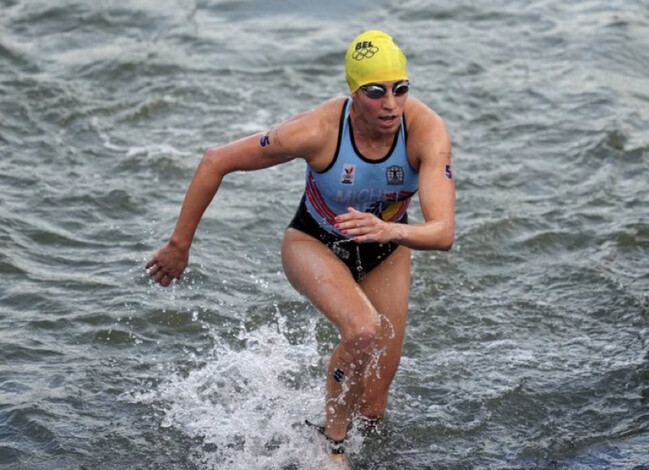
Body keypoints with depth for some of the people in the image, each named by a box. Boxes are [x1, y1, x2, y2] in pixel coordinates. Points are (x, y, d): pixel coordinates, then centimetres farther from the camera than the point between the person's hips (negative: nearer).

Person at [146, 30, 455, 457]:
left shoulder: (427, 129, -32)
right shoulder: (318, 131, -34)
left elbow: (444, 232, -40)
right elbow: (216, 161, -22)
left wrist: (391, 231, -61)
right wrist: (180, 244, -16)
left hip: (386, 255, 3)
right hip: (314, 245, -3)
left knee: (372, 409, 6)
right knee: (364, 331, -34)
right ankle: (332, 442, -10)